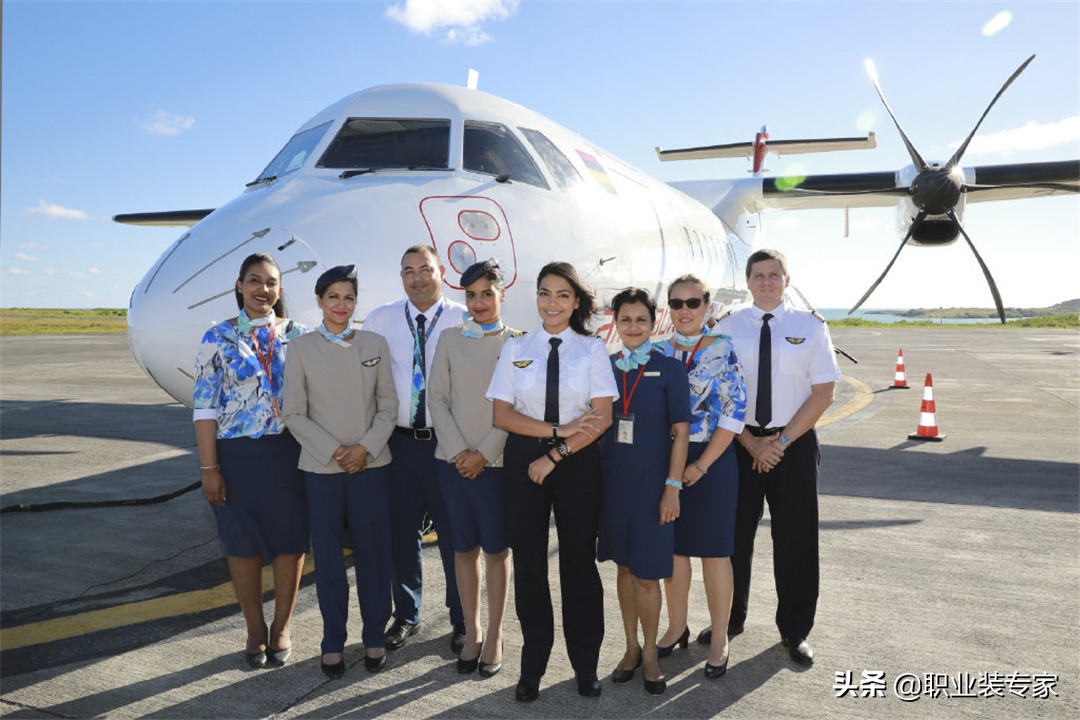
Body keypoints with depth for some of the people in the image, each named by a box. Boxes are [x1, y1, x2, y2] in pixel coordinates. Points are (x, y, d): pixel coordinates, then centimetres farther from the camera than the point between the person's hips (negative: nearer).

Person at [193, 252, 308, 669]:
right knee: (243, 543, 9)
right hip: (236, 454, -1)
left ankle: (282, 627, 26)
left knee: (290, 540, 7)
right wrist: (209, 469, -7)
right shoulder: (218, 339, 0)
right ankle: (255, 629, 27)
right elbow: (205, 408, -3)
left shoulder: (296, 335, 4)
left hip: (288, 452, 1)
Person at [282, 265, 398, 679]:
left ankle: (375, 637, 22)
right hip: (322, 467, 0)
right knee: (328, 556, 6)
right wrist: (333, 451, -11)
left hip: (371, 464, 1)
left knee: (373, 552, 6)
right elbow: (295, 414, -1)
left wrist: (366, 447, -10)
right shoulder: (301, 348, 1)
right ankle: (333, 642, 21)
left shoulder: (375, 344, 3)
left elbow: (388, 405, 3)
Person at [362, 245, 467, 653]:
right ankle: (406, 615, 31)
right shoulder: (380, 321, 4)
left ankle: (461, 620, 25)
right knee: (402, 531, 12)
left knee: (455, 533, 7)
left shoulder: (464, 321, -4)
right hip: (400, 442, 2)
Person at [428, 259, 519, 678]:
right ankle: (472, 634, 23)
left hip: (496, 462, -2)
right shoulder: (451, 339, 6)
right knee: (464, 547, 10)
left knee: (496, 549, 5)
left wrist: (484, 453, -12)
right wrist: (458, 450, -8)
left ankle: (494, 638, 19)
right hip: (454, 459, 2)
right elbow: (437, 398, 3)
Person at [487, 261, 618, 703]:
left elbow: (603, 417, -7)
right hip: (523, 459, 1)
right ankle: (532, 666, 24)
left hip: (578, 460, -1)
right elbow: (502, 414, -1)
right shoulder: (516, 348, 4)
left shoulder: (592, 349, 0)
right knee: (528, 563, 7)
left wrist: (555, 456, -13)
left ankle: (585, 665, 25)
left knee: (579, 561, 7)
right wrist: (557, 430, -13)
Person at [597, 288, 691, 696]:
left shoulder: (669, 369, -5)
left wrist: (672, 486, -11)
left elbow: (680, 432, -6)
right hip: (612, 479, 3)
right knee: (624, 567, 13)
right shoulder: (605, 368, 5)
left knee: (646, 573, 2)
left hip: (651, 482, -3)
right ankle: (631, 648, 28)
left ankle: (650, 655, 21)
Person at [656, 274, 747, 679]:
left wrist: (701, 465, -13)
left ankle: (719, 639, 18)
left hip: (712, 460, -4)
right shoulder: (659, 352, 5)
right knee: (673, 547, 12)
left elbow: (734, 413, -9)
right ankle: (677, 627, 29)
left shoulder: (722, 350, -5)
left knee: (714, 550, 3)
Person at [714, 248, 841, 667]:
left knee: (796, 539, 7)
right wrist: (751, 443, -10)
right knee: (733, 534, 9)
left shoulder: (811, 327, 0)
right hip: (739, 442, 1)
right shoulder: (727, 327, 1)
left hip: (794, 443, 0)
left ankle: (795, 631, 25)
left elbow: (823, 392, -4)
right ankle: (730, 620, 29)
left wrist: (782, 441, -12)